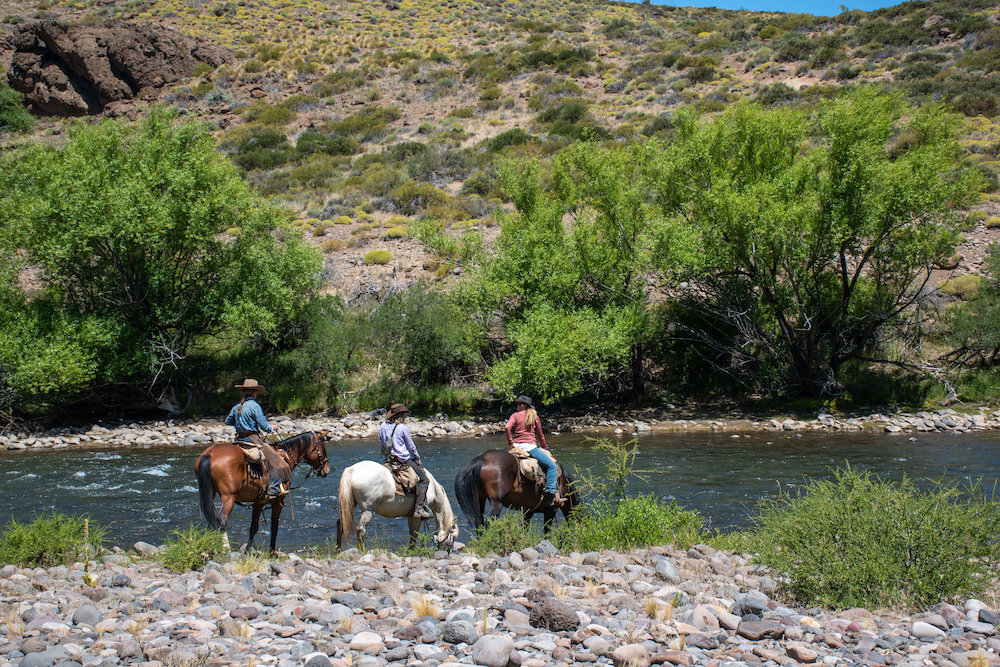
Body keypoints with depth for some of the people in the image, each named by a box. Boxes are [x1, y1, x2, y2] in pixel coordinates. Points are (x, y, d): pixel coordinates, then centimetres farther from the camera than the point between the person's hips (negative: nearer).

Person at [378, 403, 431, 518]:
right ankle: (419, 507, -13)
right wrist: (418, 459, 13)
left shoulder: (382, 427, 6)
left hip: (389, 460, 8)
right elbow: (411, 446, -1)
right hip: (403, 460, -8)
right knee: (424, 479, 0)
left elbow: (380, 447, 12)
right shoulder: (403, 428, -11)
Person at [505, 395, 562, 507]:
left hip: (517, 446, 3)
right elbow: (540, 435, 15)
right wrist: (546, 449, 27)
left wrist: (510, 442, -2)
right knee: (551, 465, -2)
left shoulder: (515, 415, 8)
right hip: (530, 446, -3)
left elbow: (507, 427, -11)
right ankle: (550, 493, -18)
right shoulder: (534, 416, 10)